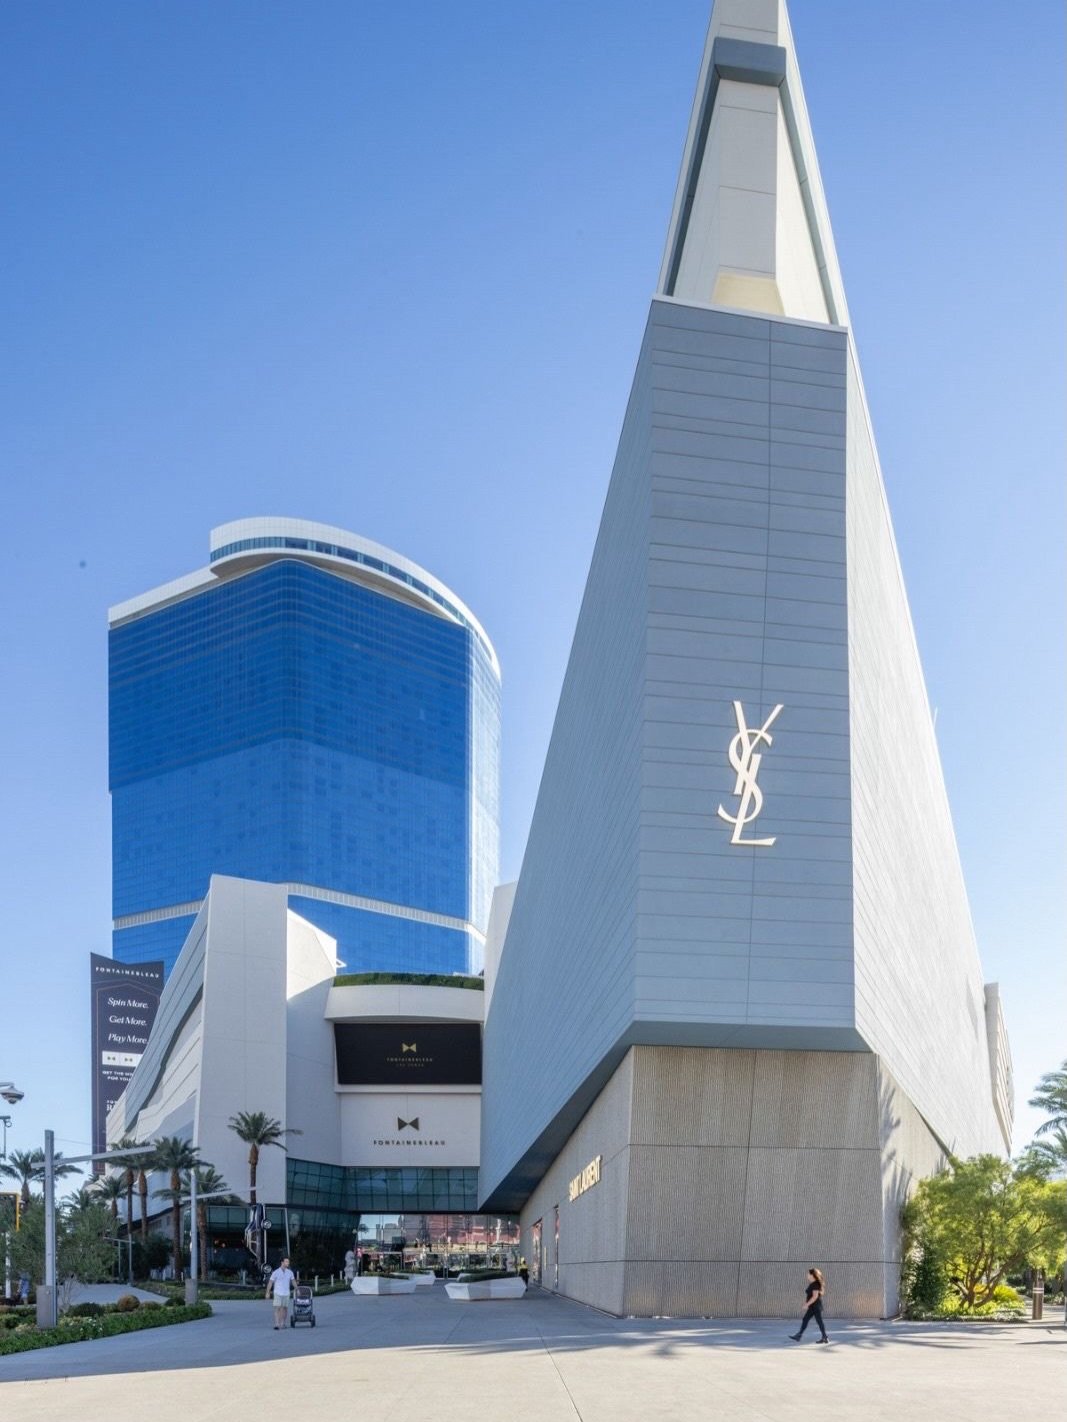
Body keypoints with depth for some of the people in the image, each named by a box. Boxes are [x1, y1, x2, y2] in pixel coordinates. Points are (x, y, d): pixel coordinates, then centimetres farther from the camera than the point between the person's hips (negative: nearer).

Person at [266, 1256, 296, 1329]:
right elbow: (270, 1282, -4)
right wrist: (267, 1293, -5)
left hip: (286, 1293, 4)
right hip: (278, 1293, -4)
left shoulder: (290, 1272, 3)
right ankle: (277, 1324, -11)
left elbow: (293, 1281, 17)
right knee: (277, 1308, -9)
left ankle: (282, 1324, 14)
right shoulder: (276, 1272, -9)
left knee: (284, 1309, 6)